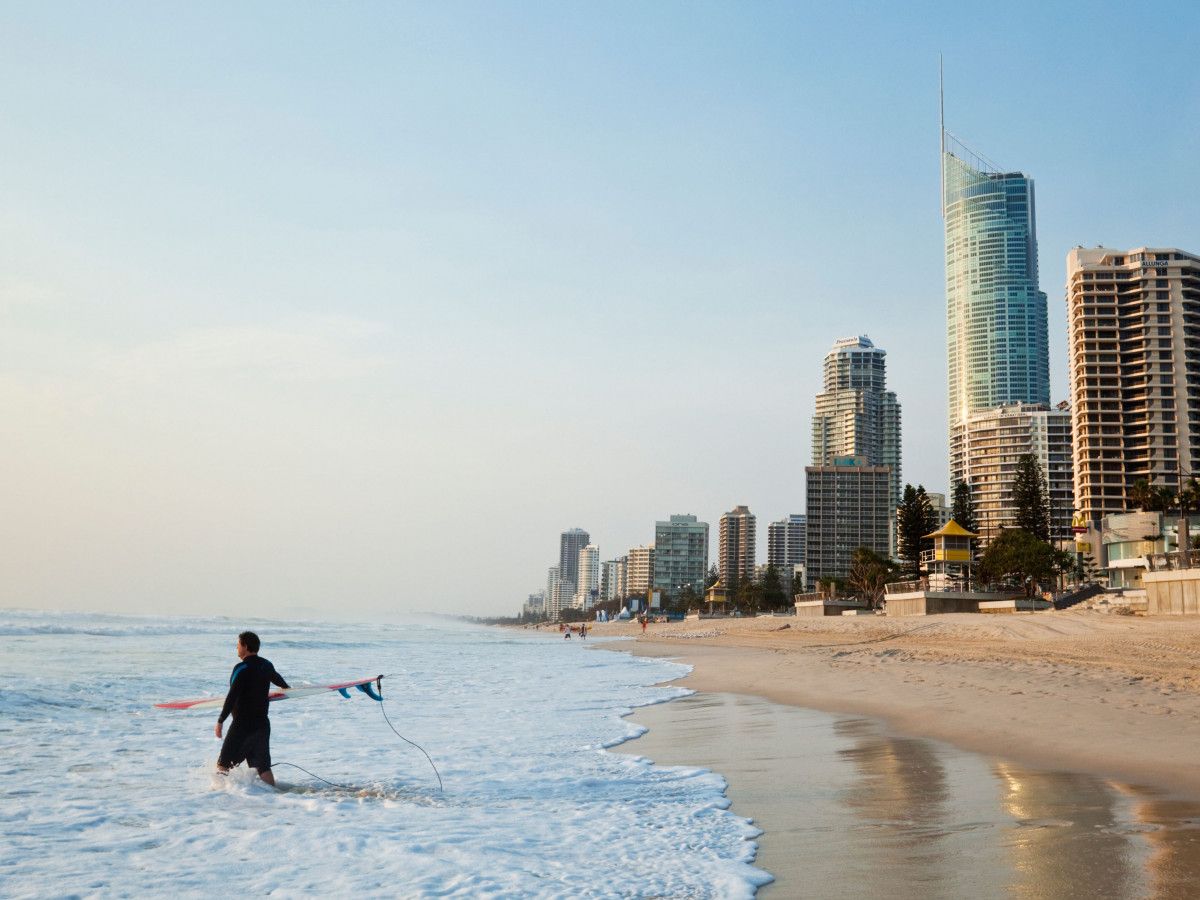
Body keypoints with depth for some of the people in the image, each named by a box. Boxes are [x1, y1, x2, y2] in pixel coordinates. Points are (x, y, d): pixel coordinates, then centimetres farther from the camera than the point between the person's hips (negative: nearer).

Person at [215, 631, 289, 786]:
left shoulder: (242, 669, -15)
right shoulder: (266, 665, 8)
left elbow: (232, 697, -20)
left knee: (223, 764, 3)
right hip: (263, 723, 7)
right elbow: (277, 679, 30)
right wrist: (286, 687, 53)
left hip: (243, 725, -7)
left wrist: (220, 721, -16)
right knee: (263, 766, 9)